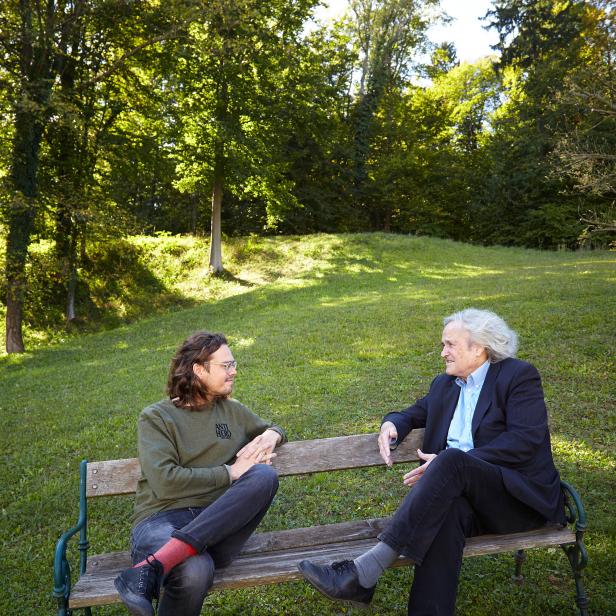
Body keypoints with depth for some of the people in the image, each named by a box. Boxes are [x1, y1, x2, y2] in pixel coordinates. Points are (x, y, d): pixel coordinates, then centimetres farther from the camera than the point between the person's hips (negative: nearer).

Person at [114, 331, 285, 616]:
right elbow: (165, 482, -11)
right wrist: (230, 472, -8)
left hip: (218, 523, 7)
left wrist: (270, 436, 9)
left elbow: (272, 429, 34)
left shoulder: (232, 410, 18)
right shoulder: (156, 417, 3)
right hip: (162, 520, -6)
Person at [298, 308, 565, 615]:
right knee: (448, 509, -34)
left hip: (519, 497, -4)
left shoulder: (519, 376, -1)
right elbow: (415, 413, 31)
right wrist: (391, 423, 3)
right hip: (464, 493, 5)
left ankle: (364, 570, -40)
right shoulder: (444, 385, 19)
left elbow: (525, 441, -13)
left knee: (451, 460, -34)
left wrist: (449, 464, -19)